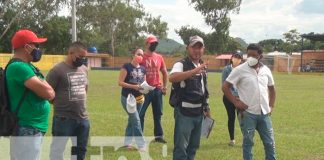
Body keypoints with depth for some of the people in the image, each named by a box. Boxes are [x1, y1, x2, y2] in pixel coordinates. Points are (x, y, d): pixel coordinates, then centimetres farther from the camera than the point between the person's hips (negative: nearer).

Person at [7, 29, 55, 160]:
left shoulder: (27, 66, 14)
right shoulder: (18, 67, -18)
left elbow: (50, 93, 13)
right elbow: (48, 93, -24)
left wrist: (42, 86, -7)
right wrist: (43, 86, -4)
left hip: (35, 129, 10)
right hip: (27, 130, -10)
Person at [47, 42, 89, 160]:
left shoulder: (84, 69, 9)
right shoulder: (58, 70, -13)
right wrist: (60, 104, -1)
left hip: (83, 118, 7)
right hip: (63, 119, -7)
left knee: (80, 150, 17)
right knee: (57, 150, -1)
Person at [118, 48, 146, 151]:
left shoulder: (142, 69, 9)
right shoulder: (126, 67, -9)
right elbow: (120, 82, -13)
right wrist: (134, 86, -22)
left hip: (138, 98, 6)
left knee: (132, 120, 14)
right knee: (136, 120, -10)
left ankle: (127, 142, 26)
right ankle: (141, 144, -5)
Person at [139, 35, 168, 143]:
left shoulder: (159, 58, 9)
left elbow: (164, 73, 17)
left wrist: (164, 87, 10)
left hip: (157, 89, 5)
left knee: (158, 114, 10)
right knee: (140, 114, 0)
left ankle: (159, 135, 18)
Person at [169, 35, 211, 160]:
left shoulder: (202, 67, 12)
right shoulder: (181, 64, -12)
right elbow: (172, 78, -35)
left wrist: (207, 108, 20)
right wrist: (194, 71, -44)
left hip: (198, 113, 8)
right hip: (184, 112, -8)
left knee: (194, 146, 16)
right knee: (181, 147, -5)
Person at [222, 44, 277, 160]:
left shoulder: (266, 70, 7)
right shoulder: (240, 70, -7)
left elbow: (271, 88, 21)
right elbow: (225, 87, -5)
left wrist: (271, 106, 12)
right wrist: (235, 102, -10)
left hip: (264, 113, 4)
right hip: (248, 113, -4)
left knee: (270, 142, 11)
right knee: (248, 142, 6)